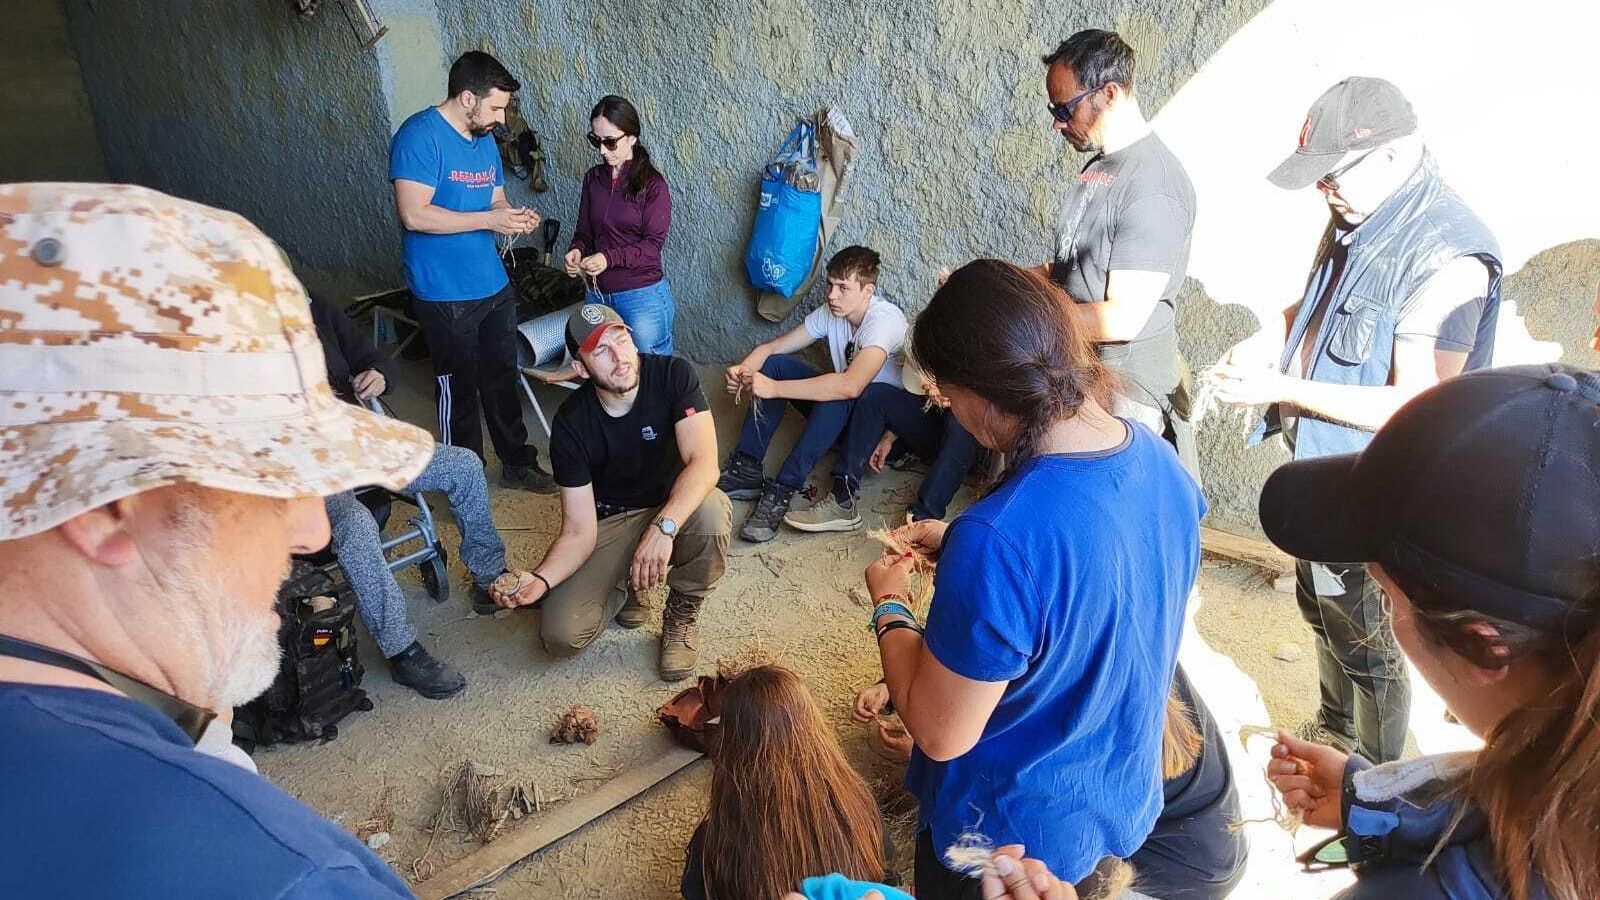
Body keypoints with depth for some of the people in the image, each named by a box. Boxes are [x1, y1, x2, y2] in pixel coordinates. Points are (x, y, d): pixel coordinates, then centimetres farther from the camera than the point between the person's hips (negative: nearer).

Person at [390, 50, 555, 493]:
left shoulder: (485, 140, 10)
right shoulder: (419, 136, -16)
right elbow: (415, 214, -23)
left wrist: (515, 215, -6)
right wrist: (490, 219, -21)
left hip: (494, 286, 8)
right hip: (445, 295, -7)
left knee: (502, 378, 16)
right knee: (458, 390, 5)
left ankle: (518, 463, 31)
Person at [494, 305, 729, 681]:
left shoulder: (673, 375, -19)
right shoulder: (570, 423, -16)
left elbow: (704, 463, -32)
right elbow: (579, 532, -14)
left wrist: (663, 527, -48)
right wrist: (538, 580, -34)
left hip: (677, 507, 0)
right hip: (611, 522, 1)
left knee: (712, 512, -38)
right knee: (561, 636, -19)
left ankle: (682, 613, -6)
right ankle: (624, 585, 16)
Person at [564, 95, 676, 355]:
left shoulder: (652, 184, -9)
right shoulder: (593, 179, 7)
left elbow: (653, 244, -11)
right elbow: (584, 231, 12)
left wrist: (609, 258, -23)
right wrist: (577, 250, -11)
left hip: (643, 296, -5)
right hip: (598, 294, 5)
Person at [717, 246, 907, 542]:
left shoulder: (886, 319, -26)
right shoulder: (831, 312, -3)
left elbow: (850, 386, -41)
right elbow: (771, 348, 0)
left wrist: (774, 388, -40)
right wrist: (744, 370, -24)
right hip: (837, 414, 7)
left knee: (838, 398, -38)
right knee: (773, 364, -8)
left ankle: (783, 491, -31)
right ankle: (746, 468, -11)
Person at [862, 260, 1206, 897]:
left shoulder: (998, 542, -38)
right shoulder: (1163, 463, -13)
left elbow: (941, 734, -26)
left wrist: (888, 605, -12)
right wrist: (958, 545, 2)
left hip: (1013, 834, -6)